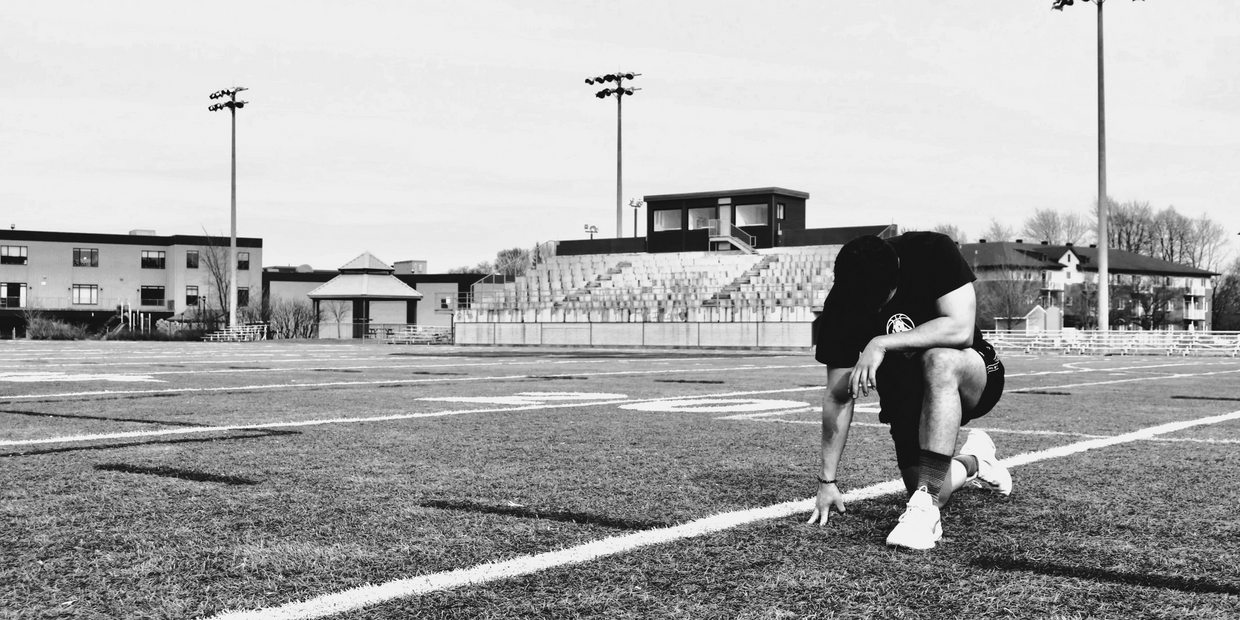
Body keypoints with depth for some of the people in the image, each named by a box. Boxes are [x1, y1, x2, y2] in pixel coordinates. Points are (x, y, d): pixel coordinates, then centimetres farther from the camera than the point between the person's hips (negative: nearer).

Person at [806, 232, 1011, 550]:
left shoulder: (933, 251, -23)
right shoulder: (840, 307, -16)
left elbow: (961, 329, -33)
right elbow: (838, 397, -11)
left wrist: (882, 344, -38)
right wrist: (827, 481, -12)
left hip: (975, 381, -3)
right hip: (907, 400, 3)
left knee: (939, 360, -37)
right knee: (921, 486, -15)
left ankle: (924, 508, -34)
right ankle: (971, 463, 25)